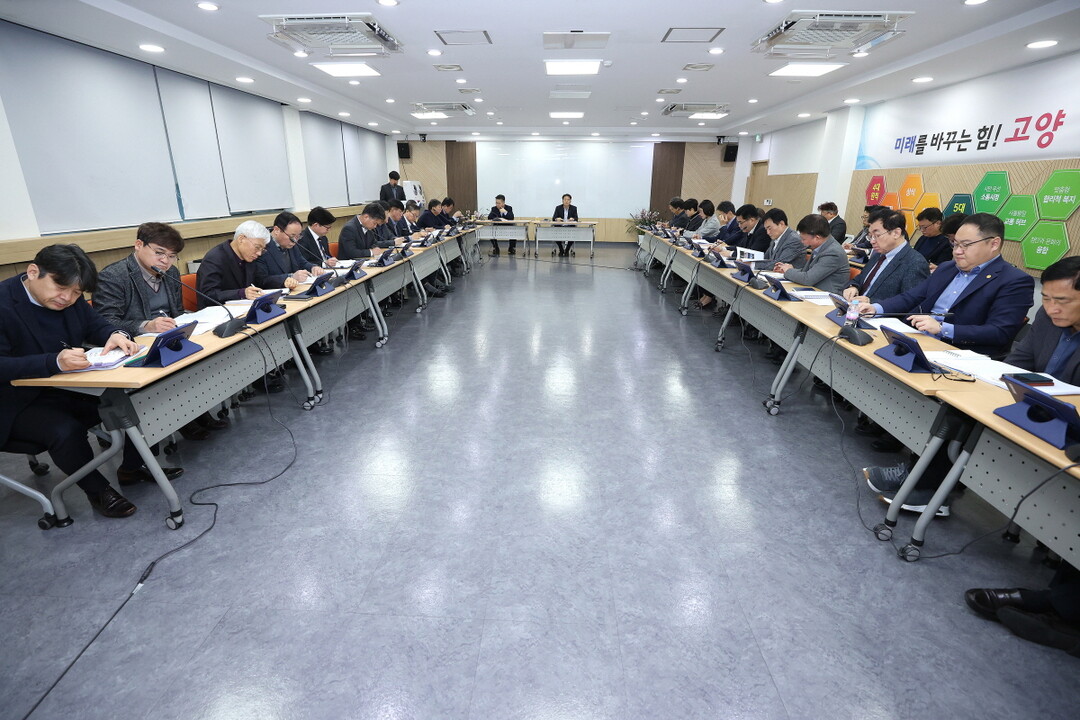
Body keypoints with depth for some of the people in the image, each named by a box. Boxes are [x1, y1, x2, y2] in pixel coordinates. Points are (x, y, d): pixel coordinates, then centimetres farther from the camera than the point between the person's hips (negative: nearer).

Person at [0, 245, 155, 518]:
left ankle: (132, 466, 13)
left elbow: (95, 324, 7)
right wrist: (54, 362, -44)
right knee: (66, 430, -32)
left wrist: (115, 335, -18)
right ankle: (98, 491, -7)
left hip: (72, 389, 6)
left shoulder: (71, 299, -2)